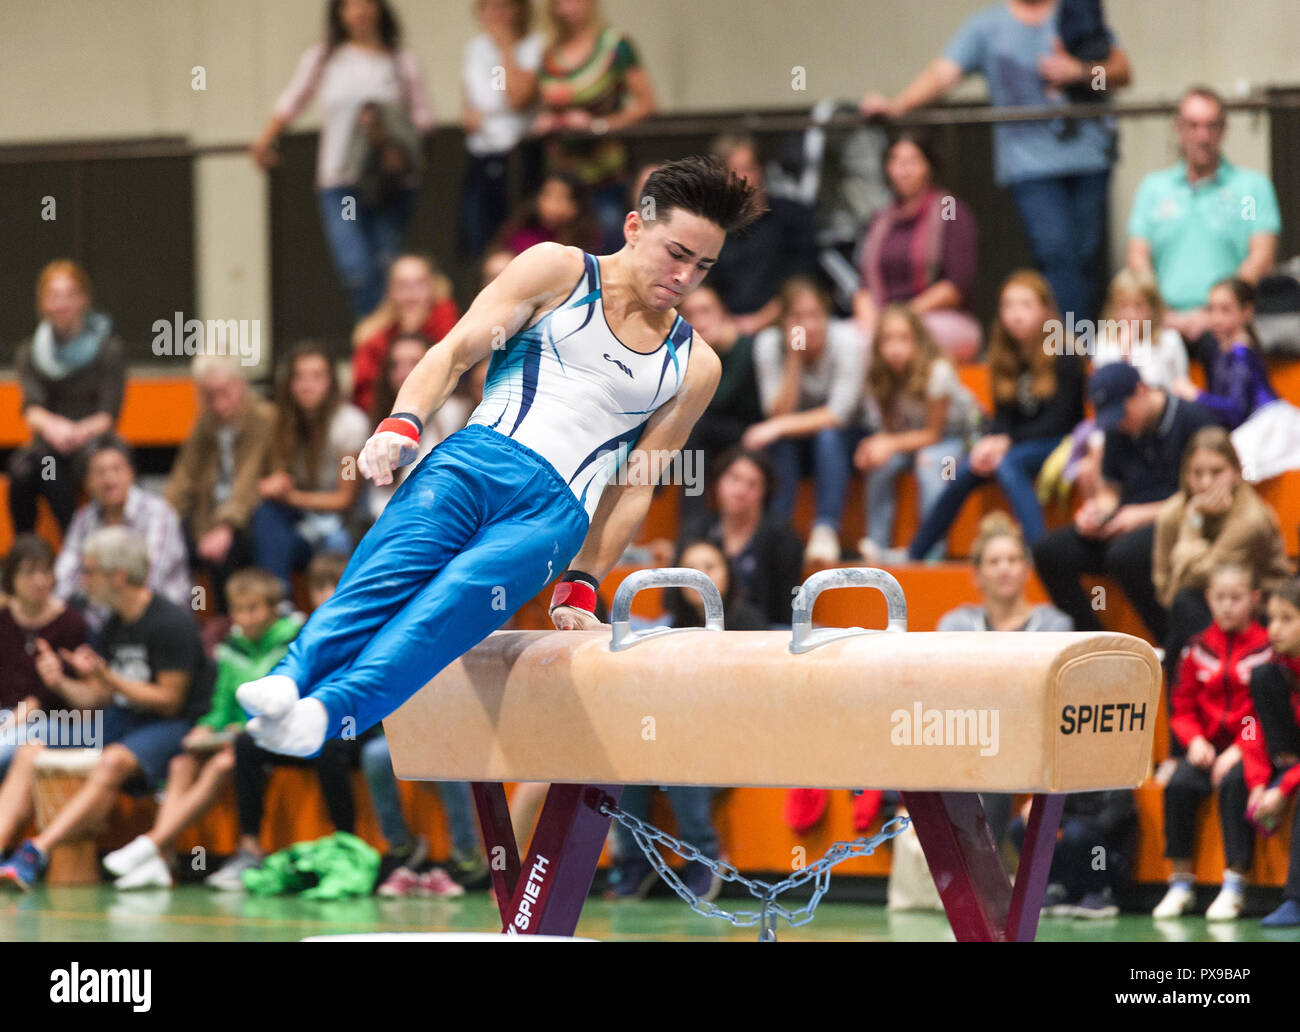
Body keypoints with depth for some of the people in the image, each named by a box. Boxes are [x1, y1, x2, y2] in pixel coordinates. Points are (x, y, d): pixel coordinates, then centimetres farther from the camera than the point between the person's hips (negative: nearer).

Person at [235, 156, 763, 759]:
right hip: (476, 460, 0)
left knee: (459, 597, -31)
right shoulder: (558, 271, 16)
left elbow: (634, 485, 21)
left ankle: (330, 710, -55)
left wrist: (581, 585, 11)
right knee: (392, 571, -31)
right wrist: (405, 422, -11)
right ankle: (286, 683, -52)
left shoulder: (694, 367, 22)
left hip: (556, 511, 0)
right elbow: (457, 350, 8)